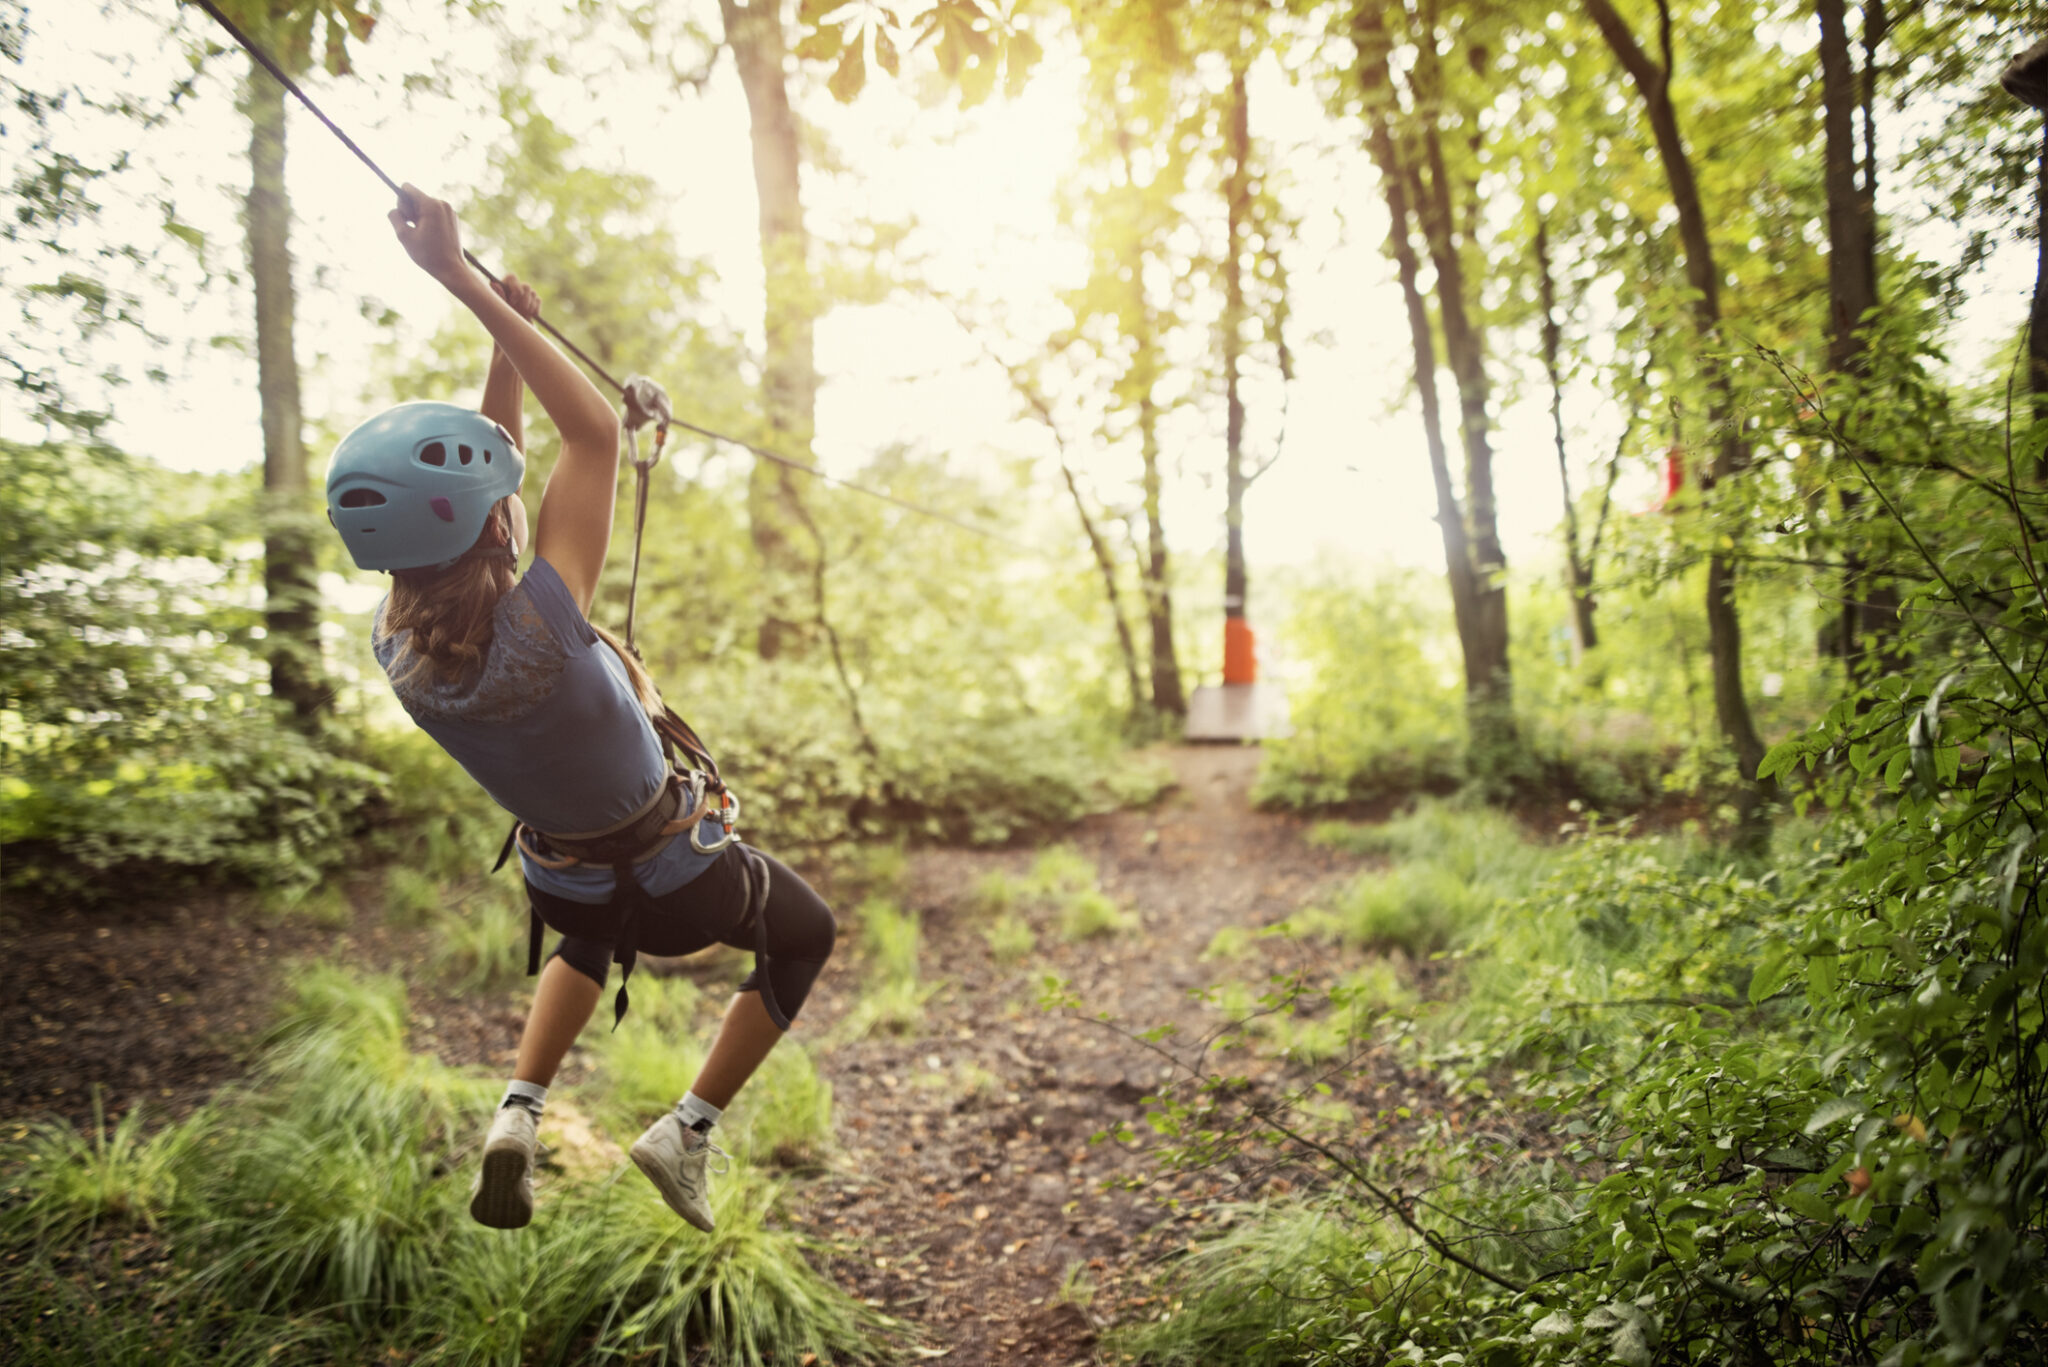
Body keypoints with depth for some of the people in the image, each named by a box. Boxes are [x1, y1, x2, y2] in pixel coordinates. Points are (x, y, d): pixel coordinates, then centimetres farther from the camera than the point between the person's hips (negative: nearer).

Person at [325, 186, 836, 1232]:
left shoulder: (394, 646, -17)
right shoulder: (541, 621, -37)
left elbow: (474, 481, -2)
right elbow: (596, 433, -30)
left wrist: (504, 347, -5)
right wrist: (467, 286, -29)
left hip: (560, 878, 6)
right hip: (680, 878, -5)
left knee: (591, 932, 41)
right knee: (804, 933, 25)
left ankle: (519, 1108, 24)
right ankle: (689, 1129, 19)